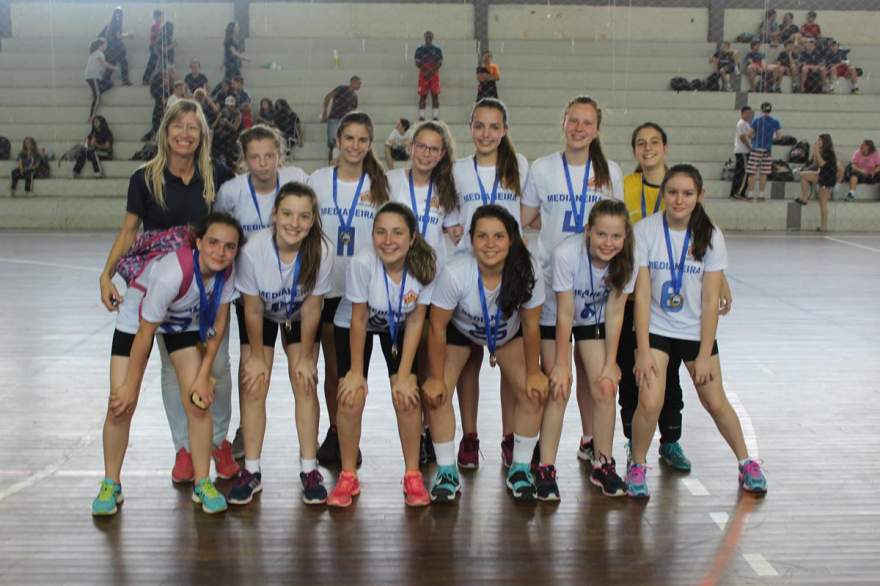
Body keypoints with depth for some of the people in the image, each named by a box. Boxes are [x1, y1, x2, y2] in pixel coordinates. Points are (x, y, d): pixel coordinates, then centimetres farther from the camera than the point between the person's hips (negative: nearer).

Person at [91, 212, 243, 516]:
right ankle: (110, 485, 13)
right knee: (121, 406, -7)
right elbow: (145, 333, -28)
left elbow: (218, 326, -9)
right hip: (136, 320, -4)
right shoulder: (172, 273, -40)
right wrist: (131, 384, -18)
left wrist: (203, 375, -8)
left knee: (198, 403, -5)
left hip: (185, 323, 4)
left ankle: (202, 483, 10)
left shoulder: (226, 271, -24)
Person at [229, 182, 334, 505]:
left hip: (299, 316, 0)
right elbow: (253, 309, -20)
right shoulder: (253, 248, -35)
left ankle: (309, 471, 6)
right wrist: (256, 356, -10)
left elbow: (311, 310, -19)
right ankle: (252, 472, 6)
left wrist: (306, 357, -10)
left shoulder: (321, 251, -34)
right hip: (261, 314, 0)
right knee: (253, 386, -6)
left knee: (305, 384, -6)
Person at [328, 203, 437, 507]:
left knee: (407, 397, -11)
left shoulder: (425, 266, -30)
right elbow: (359, 319, -22)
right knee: (351, 398, -11)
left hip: (399, 327, 1)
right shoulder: (362, 263, -36)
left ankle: (412, 476, 8)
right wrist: (356, 371, -14)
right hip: (353, 325, -1)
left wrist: (404, 375, -16)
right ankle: (348, 477, 10)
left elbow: (415, 321, -18)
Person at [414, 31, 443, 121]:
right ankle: (421, 117, 1)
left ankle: (435, 117, -3)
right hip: (423, 75, 0)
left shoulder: (437, 50, 7)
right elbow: (417, 63, 1)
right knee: (422, 96, -1)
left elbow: (440, 63, 0)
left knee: (435, 96, -3)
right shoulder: (420, 49, 8)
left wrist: (431, 72, -14)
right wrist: (425, 72, -13)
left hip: (434, 74, 0)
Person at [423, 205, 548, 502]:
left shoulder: (526, 271, -33)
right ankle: (447, 472, 3)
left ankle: (520, 468, 9)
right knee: (435, 394, -14)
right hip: (460, 330, -1)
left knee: (533, 393, -11)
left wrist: (533, 372, -9)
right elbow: (437, 327, -23)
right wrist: (435, 377, -16)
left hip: (508, 333, 1)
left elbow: (530, 325, -16)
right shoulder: (454, 273, -38)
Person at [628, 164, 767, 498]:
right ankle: (637, 465, 9)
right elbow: (642, 294, -13)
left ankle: (746, 462, 32)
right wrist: (643, 350, -15)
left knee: (716, 402, 6)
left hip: (696, 331, 1)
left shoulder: (710, 236, -10)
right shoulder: (645, 230, -13)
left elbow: (710, 300, -8)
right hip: (655, 329, -1)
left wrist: (704, 354, -9)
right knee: (650, 402, -16)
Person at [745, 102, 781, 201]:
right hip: (767, 150, 2)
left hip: (756, 149, -2)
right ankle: (761, 194, 5)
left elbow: (749, 134, -8)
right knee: (763, 174, 6)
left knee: (752, 173, 1)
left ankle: (750, 194, -1)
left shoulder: (756, 120, -2)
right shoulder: (775, 122, 3)